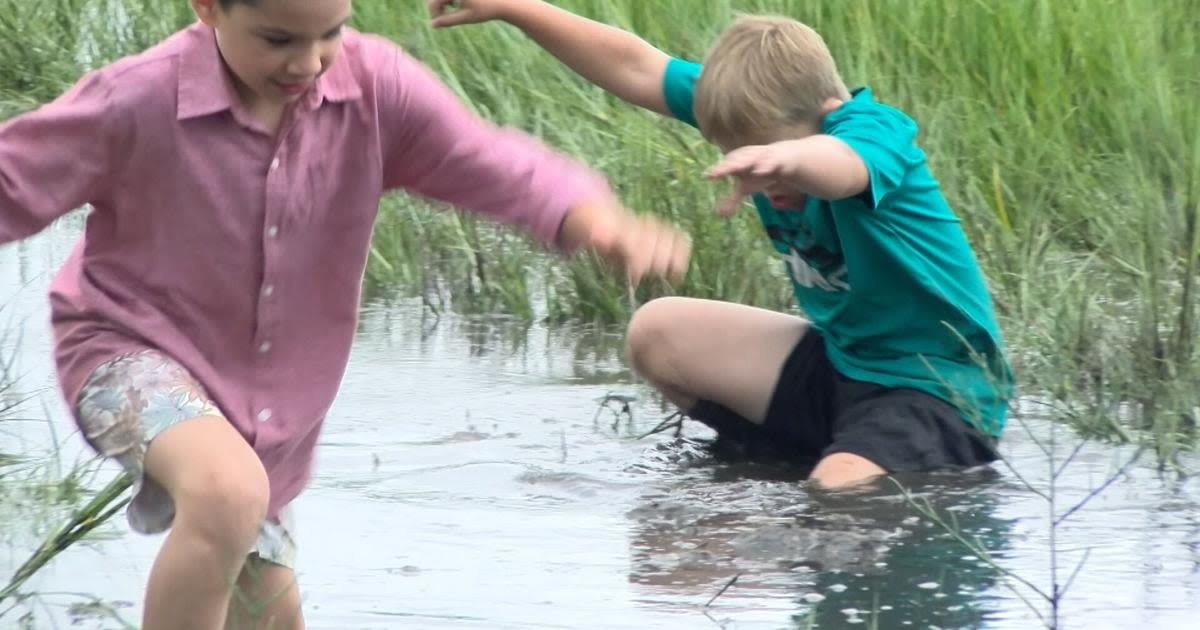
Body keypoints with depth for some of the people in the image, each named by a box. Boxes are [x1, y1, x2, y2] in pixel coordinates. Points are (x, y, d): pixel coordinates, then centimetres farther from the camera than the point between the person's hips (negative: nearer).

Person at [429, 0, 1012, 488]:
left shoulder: (876, 132, -27)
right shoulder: (762, 114, -5)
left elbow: (839, 166, -53)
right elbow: (636, 70, 1)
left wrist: (782, 159, -76)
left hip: (938, 389, -9)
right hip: (841, 360, 9)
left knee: (838, 492, -36)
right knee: (657, 333, 7)